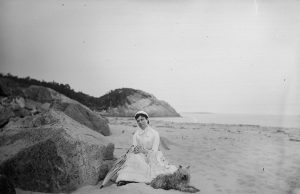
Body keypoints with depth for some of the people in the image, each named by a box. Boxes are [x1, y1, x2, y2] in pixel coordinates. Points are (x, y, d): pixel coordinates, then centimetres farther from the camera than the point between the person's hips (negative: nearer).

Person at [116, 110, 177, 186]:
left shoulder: (155, 133, -2)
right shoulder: (136, 135, 9)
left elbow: (154, 151, -7)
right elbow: (134, 150, 3)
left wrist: (144, 150, -23)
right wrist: (135, 149, -20)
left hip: (152, 158, -1)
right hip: (140, 158, 2)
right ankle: (124, 178, -38)